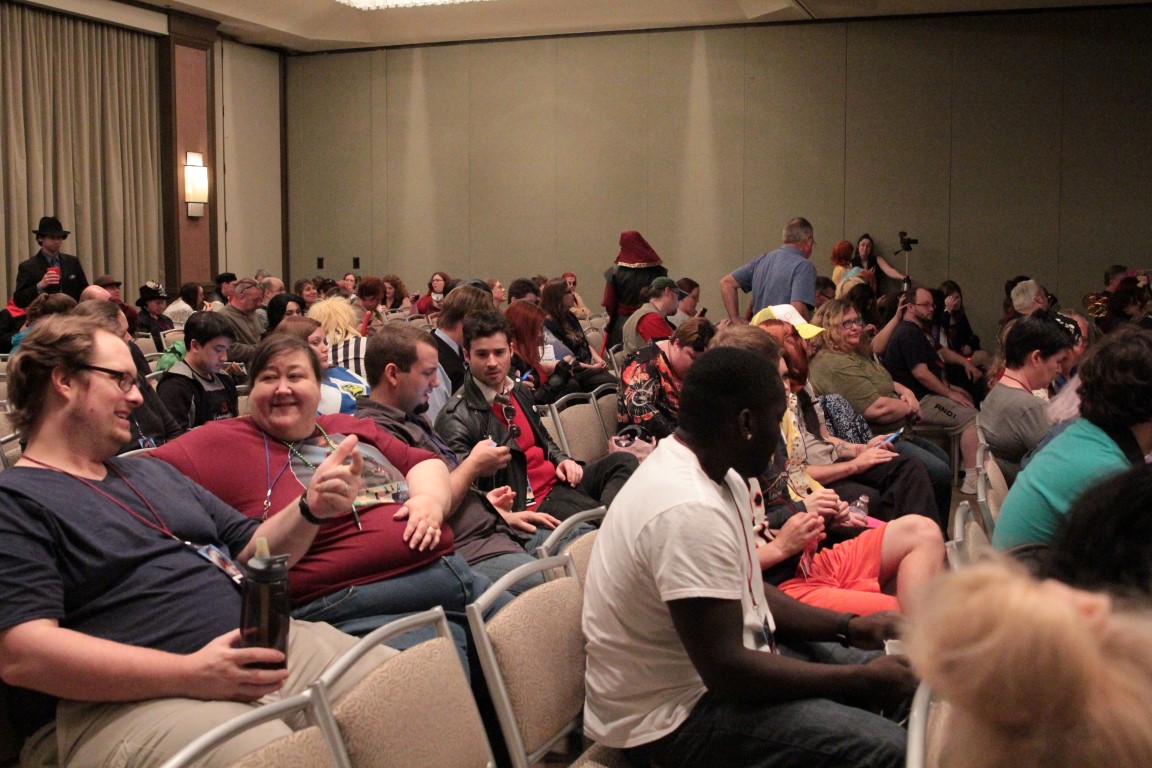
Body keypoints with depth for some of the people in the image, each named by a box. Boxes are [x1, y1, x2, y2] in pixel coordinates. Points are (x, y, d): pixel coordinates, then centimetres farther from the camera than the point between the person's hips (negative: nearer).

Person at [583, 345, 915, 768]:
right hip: (670, 715, -10)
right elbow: (726, 669, -27)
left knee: (900, 673, 12)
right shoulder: (690, 511, -28)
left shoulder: (721, 478, 4)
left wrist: (850, 627, 3)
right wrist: (862, 681, -18)